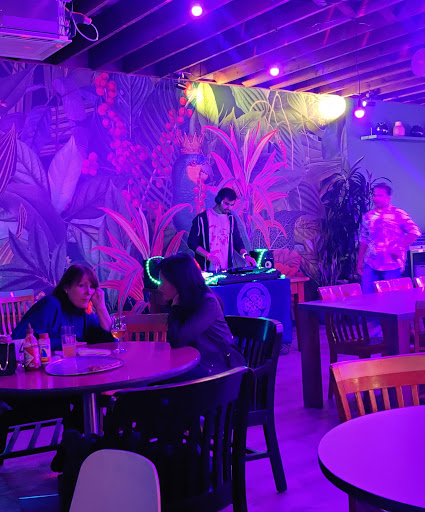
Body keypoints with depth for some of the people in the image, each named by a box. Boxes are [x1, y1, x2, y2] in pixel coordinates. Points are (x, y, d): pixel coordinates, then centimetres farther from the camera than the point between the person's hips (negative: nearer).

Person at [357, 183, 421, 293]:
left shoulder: (398, 214, 0)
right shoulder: (368, 216, 13)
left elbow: (415, 233, -2)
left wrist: (401, 247, -11)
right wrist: (360, 262, 14)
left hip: (392, 265, -4)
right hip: (370, 265, 4)